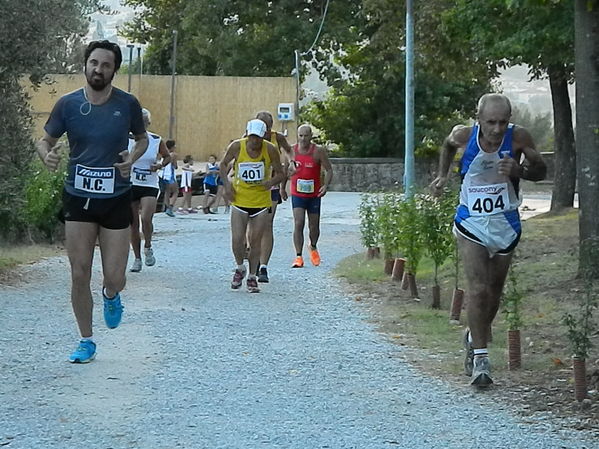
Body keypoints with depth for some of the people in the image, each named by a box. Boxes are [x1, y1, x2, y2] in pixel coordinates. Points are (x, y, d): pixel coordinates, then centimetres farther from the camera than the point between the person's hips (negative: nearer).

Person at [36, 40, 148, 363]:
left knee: (114, 278, -3)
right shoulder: (68, 104, -5)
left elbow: (142, 138, 12)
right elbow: (45, 140, 5)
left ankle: (111, 296, 36)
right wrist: (47, 156, -18)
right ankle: (86, 341, 18)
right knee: (79, 275, 2)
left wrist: (133, 157, -10)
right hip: (78, 199, 1)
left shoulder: (127, 104, -5)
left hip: (116, 200, -1)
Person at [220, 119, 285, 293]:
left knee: (255, 241, 5)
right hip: (239, 199, 0)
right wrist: (227, 184, -5)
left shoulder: (270, 150, -9)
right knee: (237, 240, -6)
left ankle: (252, 277, 18)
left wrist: (272, 182, -20)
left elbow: (280, 173, 2)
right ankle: (240, 268, 22)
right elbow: (224, 164, 9)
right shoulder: (236, 146, -9)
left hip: (261, 202, 0)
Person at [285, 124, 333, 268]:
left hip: (314, 195, 0)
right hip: (297, 195, 0)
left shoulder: (319, 151, -9)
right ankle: (298, 257, -12)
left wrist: (326, 185, -21)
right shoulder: (292, 151, -2)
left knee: (314, 226, 11)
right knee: (298, 224, -14)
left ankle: (313, 247, 41)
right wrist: (282, 188, 13)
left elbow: (329, 170, -5)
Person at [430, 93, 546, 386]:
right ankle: (479, 357, -13)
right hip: (471, 224, -2)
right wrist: (442, 175, 9)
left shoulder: (519, 138, -15)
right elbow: (448, 144, 13)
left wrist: (518, 170, -21)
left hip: (506, 225, 2)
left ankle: (475, 338, 40)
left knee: (494, 291, 14)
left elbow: (541, 171, -2)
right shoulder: (464, 136, -12)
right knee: (477, 289, -17)